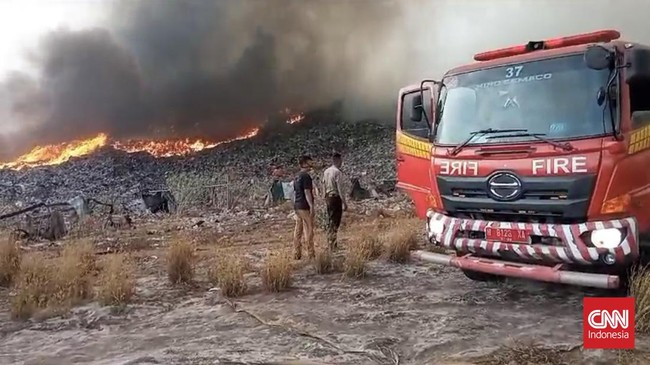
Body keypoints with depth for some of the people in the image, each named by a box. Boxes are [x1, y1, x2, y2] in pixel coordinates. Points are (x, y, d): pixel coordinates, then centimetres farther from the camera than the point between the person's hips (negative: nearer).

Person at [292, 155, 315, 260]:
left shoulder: (297, 177, 14)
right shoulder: (306, 176, -13)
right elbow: (307, 192, -18)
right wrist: (312, 206, -18)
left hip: (297, 206, 9)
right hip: (305, 207, -9)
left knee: (298, 230, 9)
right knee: (309, 230, -2)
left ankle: (297, 254, 12)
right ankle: (311, 254, 2)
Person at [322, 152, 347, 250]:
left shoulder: (326, 171, 9)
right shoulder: (337, 172, -15)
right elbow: (339, 188, -18)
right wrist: (344, 202, -15)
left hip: (328, 197, 8)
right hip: (336, 198, -8)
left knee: (330, 220, 17)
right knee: (335, 222, -3)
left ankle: (330, 242, 26)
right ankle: (333, 245, -1)